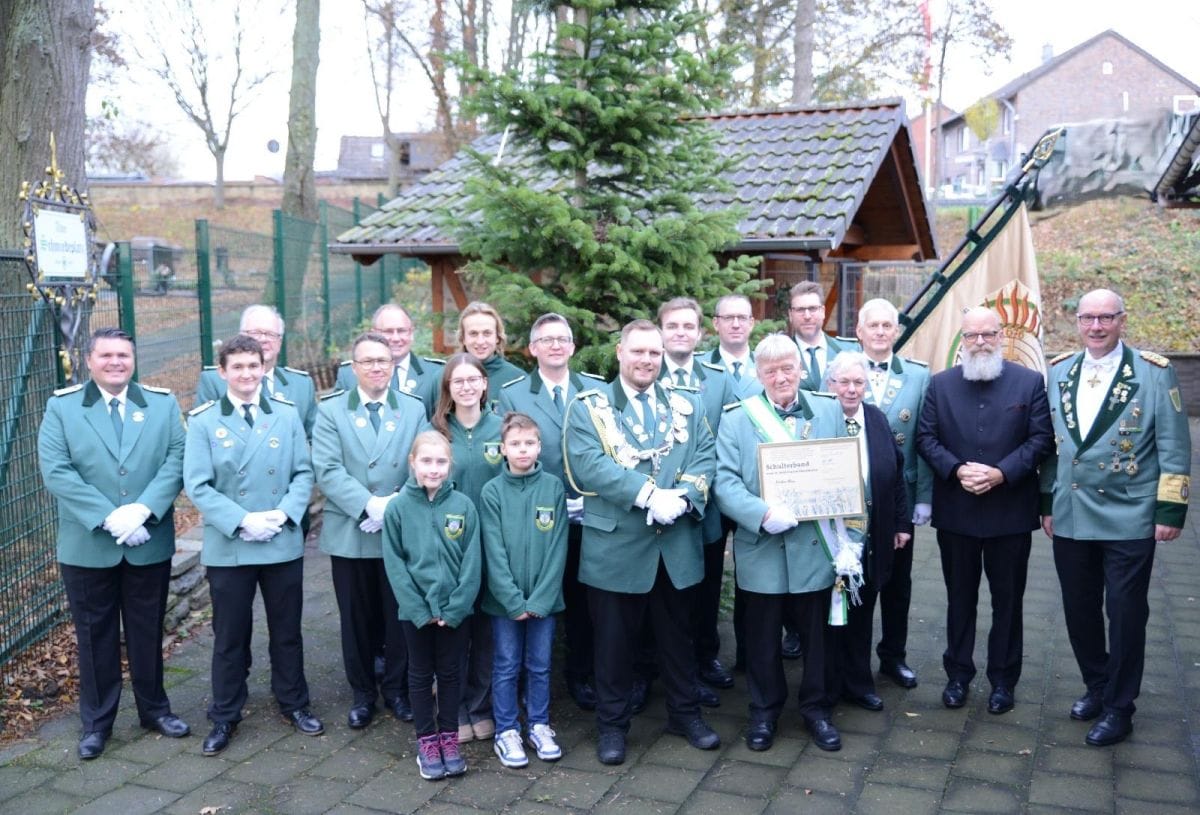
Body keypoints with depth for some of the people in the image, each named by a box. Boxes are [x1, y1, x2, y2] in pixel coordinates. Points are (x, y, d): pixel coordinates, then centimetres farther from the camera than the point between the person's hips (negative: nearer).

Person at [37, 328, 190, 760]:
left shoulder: (162, 404, 3)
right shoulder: (62, 407, -1)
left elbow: (176, 460, -6)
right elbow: (56, 472, -11)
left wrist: (142, 509, -19)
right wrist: (107, 517, -20)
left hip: (149, 543, 1)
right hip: (87, 546, -1)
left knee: (148, 631, 13)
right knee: (94, 635, 11)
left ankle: (154, 708, 30)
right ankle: (96, 721, 25)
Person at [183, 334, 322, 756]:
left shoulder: (287, 414, 2)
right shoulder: (203, 421, -4)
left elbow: (304, 472, 2)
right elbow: (198, 485, -8)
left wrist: (285, 512, -14)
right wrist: (242, 520, -18)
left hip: (284, 543, 2)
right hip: (227, 547, -1)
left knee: (287, 630, 14)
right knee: (230, 636, 10)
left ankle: (293, 703, 32)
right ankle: (224, 716, 25)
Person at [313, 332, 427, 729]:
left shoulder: (414, 409, 6)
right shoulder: (330, 410, 1)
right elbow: (327, 469, -10)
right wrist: (369, 504, -20)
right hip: (350, 533, -1)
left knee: (399, 615, 8)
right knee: (357, 618, 10)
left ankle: (396, 688, 26)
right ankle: (362, 692, 26)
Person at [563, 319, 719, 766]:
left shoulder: (686, 406, 11)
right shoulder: (588, 406, -2)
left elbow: (704, 458, 1)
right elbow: (587, 464, -16)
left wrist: (681, 498, -19)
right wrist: (649, 494, -22)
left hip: (676, 544, 3)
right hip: (615, 545, -3)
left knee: (677, 633, 17)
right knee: (614, 638, 8)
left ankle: (685, 713, 34)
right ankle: (611, 725, 24)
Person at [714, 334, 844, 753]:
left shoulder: (829, 410, 5)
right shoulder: (737, 418, -1)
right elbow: (725, 482, -9)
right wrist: (764, 514, -23)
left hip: (815, 545, 1)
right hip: (761, 548, -1)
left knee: (816, 633, 13)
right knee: (763, 636, 12)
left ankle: (816, 707, 32)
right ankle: (764, 710, 31)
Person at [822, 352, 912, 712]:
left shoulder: (878, 420, 5)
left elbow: (896, 473, 9)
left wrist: (902, 523, 8)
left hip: (871, 539, 4)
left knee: (862, 614, 17)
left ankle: (858, 683, 32)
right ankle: (828, 687, 25)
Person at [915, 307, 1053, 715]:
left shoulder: (1029, 382, 0)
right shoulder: (940, 384, 4)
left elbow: (1041, 438, -5)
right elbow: (925, 437, 0)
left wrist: (1002, 472, -17)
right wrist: (956, 469, -15)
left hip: (1010, 511, -1)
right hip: (955, 511, 1)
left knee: (1007, 598, 10)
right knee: (960, 597, 13)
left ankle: (1003, 678, 23)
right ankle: (958, 674, 25)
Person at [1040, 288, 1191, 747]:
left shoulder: (1154, 373, -5)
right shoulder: (1058, 374, 7)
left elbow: (1174, 447, -5)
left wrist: (1170, 510, -9)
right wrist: (1047, 503, 11)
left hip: (1129, 520, -4)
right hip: (1070, 519, 4)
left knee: (1125, 614, 3)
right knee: (1079, 610, 13)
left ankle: (1118, 708, 18)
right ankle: (1096, 685, 33)